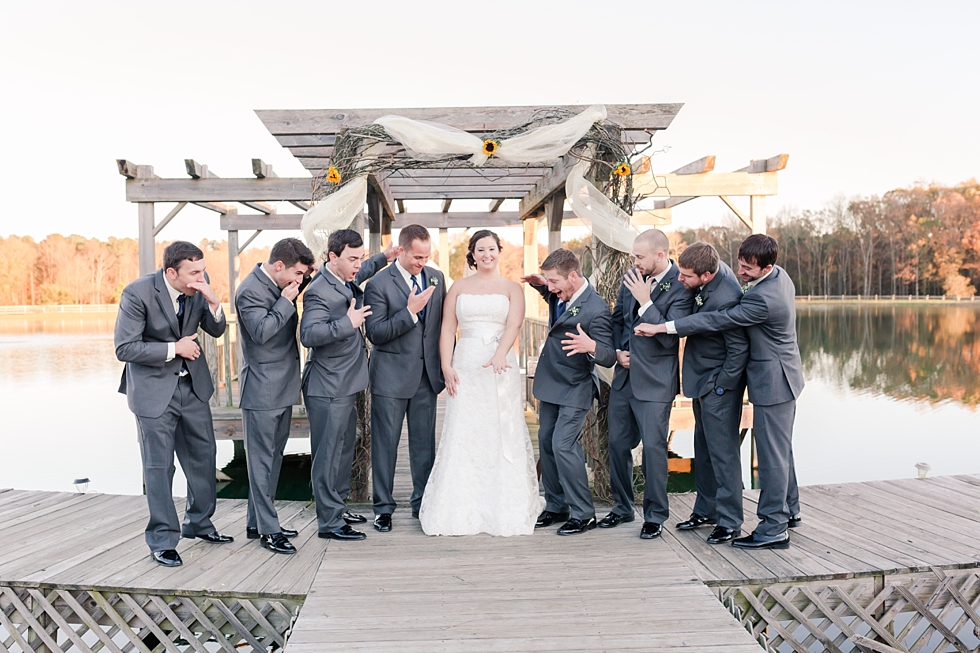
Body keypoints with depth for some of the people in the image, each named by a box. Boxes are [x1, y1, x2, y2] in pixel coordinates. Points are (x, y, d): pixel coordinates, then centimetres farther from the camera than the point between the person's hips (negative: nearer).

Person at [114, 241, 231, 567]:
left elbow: (216, 330, 1)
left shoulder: (199, 286, -7)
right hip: (153, 388, -5)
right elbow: (124, 348, -19)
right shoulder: (138, 292, -21)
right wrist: (175, 349, -20)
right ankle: (162, 540, 17)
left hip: (193, 384, 6)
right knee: (158, 466, 2)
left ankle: (199, 523, 35)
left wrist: (213, 303, -18)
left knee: (203, 455, 15)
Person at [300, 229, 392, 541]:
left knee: (344, 448, 19)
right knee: (329, 454, -3)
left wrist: (385, 257, 22)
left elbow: (364, 271, 34)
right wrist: (348, 323, -33)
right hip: (329, 388, -10)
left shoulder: (346, 280, 9)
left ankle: (338, 507, 32)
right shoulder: (319, 291, -20)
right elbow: (308, 334, -30)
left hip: (346, 384, 10)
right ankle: (329, 522, 6)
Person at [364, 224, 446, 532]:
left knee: (425, 441, 12)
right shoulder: (379, 284, -10)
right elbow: (375, 333, -14)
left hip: (427, 374, 5)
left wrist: (447, 364, 8)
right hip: (392, 376, -4)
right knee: (385, 443, 5)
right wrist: (409, 311, -23)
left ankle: (423, 503, 24)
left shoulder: (436, 278, 6)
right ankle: (383, 507, 18)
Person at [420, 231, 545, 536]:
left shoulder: (512, 288, 8)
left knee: (502, 436, 0)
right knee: (462, 436, 0)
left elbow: (514, 325, -9)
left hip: (500, 369, -1)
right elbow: (447, 328, 7)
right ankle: (461, 512, 8)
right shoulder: (459, 287, 13)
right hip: (465, 368, 1)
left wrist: (499, 356, -26)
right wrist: (446, 366, -7)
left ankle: (504, 511, 10)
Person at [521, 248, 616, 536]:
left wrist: (590, 346, -47)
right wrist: (540, 285, 6)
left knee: (563, 445, -14)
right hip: (550, 382, 9)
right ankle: (556, 506, 25)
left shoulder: (596, 309, -25)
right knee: (546, 443, 12)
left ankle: (583, 514, 0)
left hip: (575, 388, -9)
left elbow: (609, 358, -25)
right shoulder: (562, 295, 0)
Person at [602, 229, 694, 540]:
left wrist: (646, 302, -22)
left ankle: (655, 515, 15)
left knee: (653, 447, -2)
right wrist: (618, 350, 3)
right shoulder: (631, 279, 5)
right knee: (617, 443, 13)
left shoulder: (680, 288, -14)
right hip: (624, 375, 7)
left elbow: (669, 338, -21)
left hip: (655, 381, -7)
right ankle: (622, 507, 30)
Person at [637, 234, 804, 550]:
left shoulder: (764, 299, -28)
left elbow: (716, 320, -27)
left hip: (773, 382, -11)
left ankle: (774, 529, 7)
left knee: (772, 455, -3)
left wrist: (661, 327, -26)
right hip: (784, 377, 11)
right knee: (781, 449, 22)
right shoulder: (780, 275, 3)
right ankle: (789, 510, 37)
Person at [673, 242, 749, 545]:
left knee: (722, 451, 0)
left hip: (718, 383, -10)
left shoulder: (725, 300, -31)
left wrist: (719, 386, -15)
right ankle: (706, 509, 33)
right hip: (701, 380, 10)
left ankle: (729, 522, 13)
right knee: (703, 448, 18)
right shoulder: (714, 268, -4)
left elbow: (739, 349, -23)